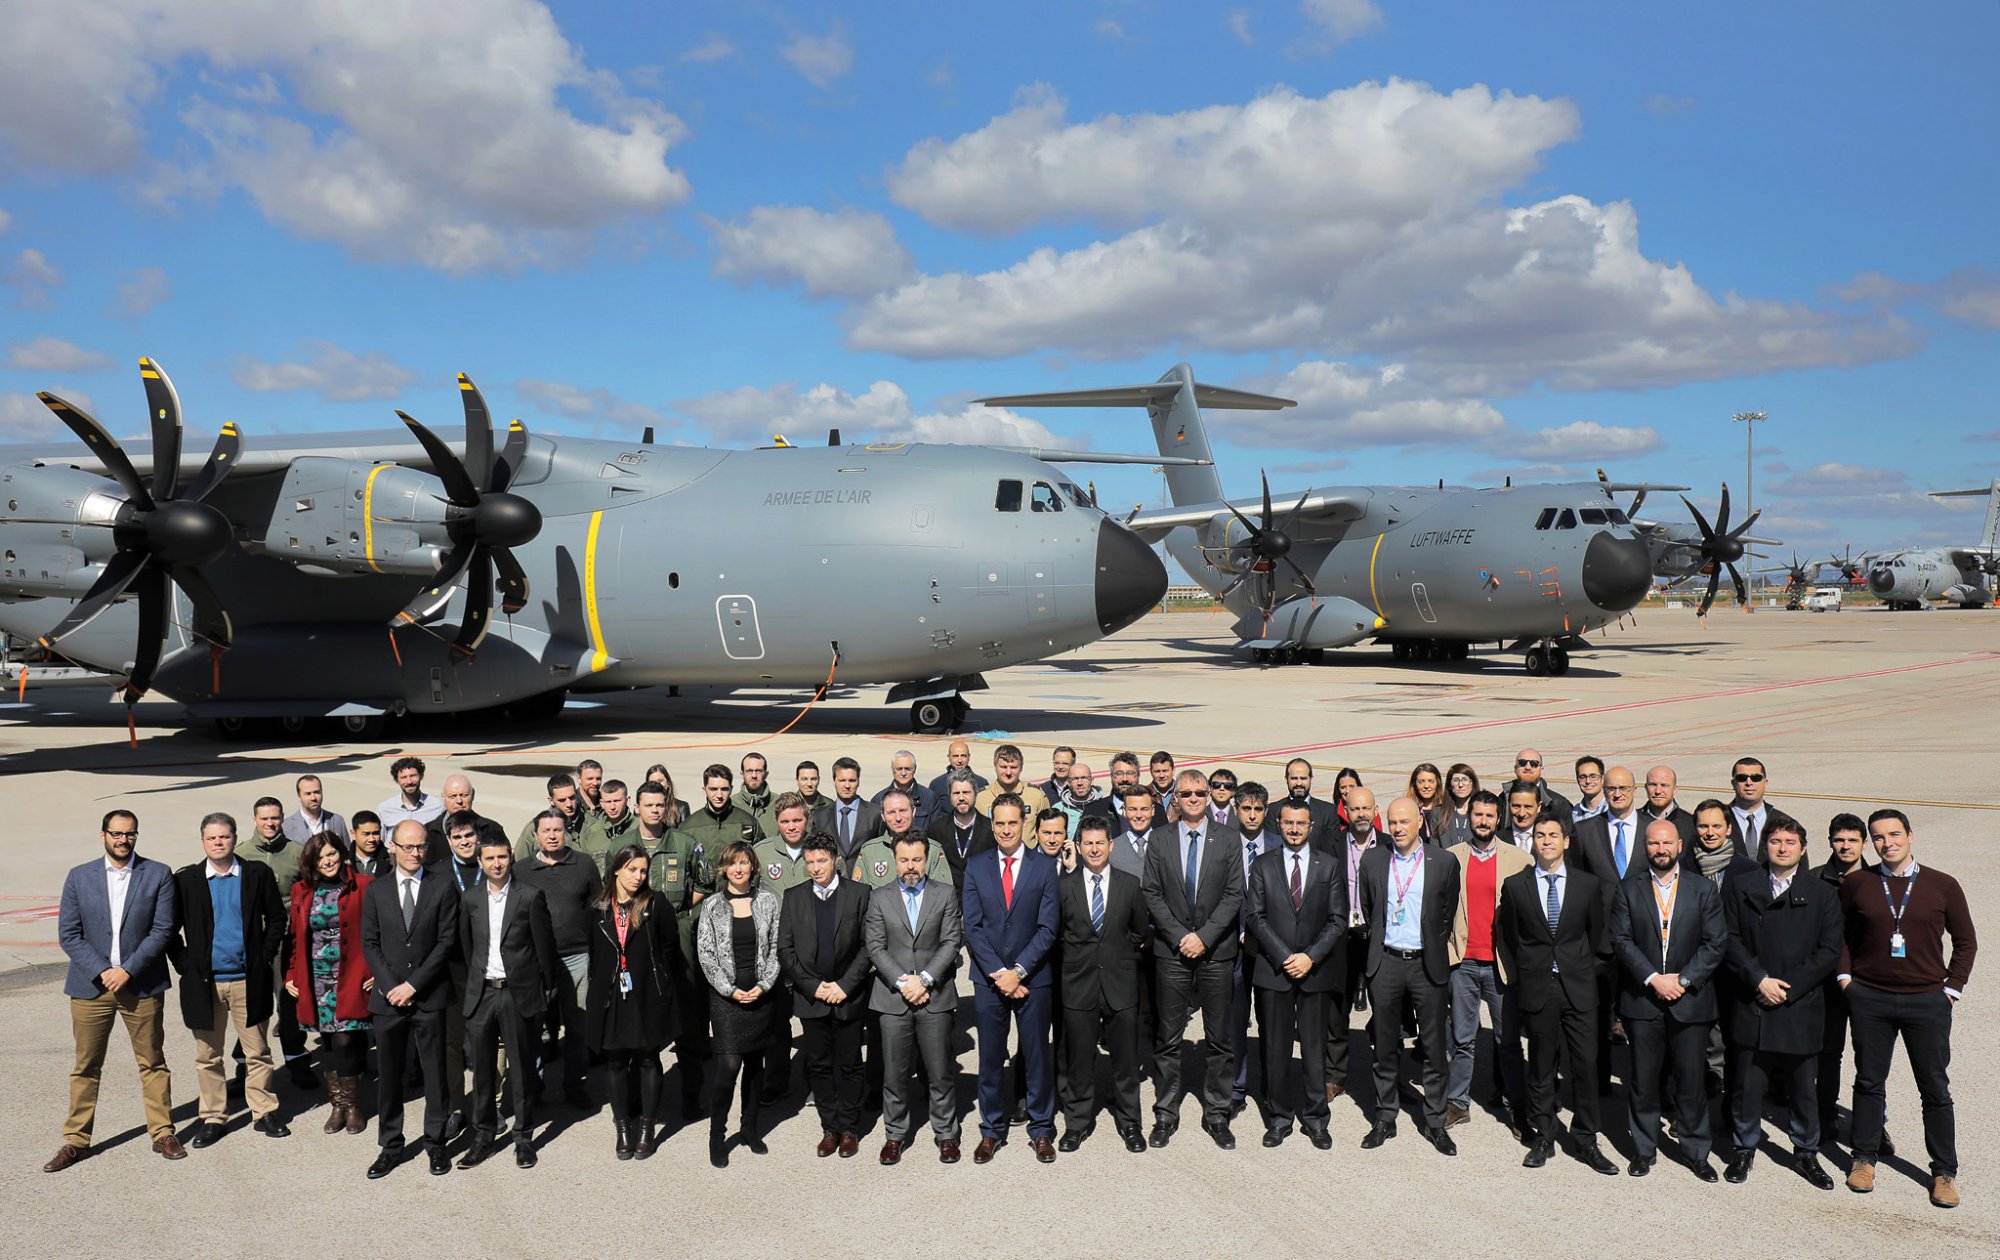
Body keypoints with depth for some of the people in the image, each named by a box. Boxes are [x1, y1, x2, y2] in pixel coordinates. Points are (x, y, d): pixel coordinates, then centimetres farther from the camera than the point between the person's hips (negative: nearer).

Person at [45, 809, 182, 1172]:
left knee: (153, 1062, 7)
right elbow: (68, 934, 0)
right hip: (90, 986, 1)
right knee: (85, 1067, 8)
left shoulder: (158, 875, -1)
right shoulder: (79, 877, 3)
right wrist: (101, 972, -12)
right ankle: (76, 1140, 19)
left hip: (142, 985, -1)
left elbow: (163, 930, -6)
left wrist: (128, 970, -14)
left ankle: (163, 1133, 16)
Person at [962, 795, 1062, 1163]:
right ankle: (991, 1130, 21)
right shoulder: (976, 867, 3)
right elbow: (972, 927, -1)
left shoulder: (1045, 866, -2)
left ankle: (1041, 1130, 21)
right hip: (988, 978, 1)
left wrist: (1018, 971, -13)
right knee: (990, 1058, 8)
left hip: (1033, 977, -1)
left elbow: (1047, 927, -6)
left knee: (1037, 1056, 7)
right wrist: (998, 973, -10)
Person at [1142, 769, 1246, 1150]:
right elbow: (1153, 895, 1)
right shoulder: (1159, 843, 4)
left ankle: (1216, 1115, 17)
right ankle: (1166, 1114, 15)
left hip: (1217, 951, 0)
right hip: (1172, 951, 0)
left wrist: (1204, 936, -12)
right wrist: (1179, 936, -10)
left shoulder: (1227, 842, 2)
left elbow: (1234, 895, -2)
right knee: (1168, 1039, 5)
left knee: (1218, 1039, 6)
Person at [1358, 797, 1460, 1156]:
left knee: (1434, 1048, 5)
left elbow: (1449, 913, 6)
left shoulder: (1444, 862, -2)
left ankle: (1435, 1123, 18)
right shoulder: (1373, 860, 3)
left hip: (1428, 964, -1)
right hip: (1386, 963, 1)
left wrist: (1436, 947, 7)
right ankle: (1384, 1120, 20)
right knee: (1386, 1046, 10)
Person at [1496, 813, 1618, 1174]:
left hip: (1579, 987, 0)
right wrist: (1520, 978, 5)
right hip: (1537, 988, 0)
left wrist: (1588, 971, 7)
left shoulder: (1588, 884, 3)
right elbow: (1506, 937, 8)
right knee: (1540, 1067, 7)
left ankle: (1586, 1141, 14)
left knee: (1586, 1065, 1)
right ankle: (1542, 1139, 18)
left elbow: (1599, 936, 11)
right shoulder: (1515, 886, 1)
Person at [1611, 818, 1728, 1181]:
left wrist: (1683, 979, -11)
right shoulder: (1628, 890, 4)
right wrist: (1653, 979, -13)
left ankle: (1696, 1151, 20)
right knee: (1643, 1079, 6)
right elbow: (1621, 940, -3)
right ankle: (1644, 1148, 19)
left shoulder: (1704, 890, 5)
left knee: (1692, 1079, 5)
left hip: (1690, 1000, 0)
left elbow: (1716, 942, -1)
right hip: (1642, 1000, 0)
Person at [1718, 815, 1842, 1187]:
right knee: (1746, 1083, 5)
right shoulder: (1740, 886, 4)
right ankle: (1744, 1149, 21)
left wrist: (1788, 987, -10)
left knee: (1804, 1086, 9)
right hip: (1751, 1004, 0)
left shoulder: (1823, 894, 4)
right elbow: (1730, 940, 0)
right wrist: (1759, 979, -13)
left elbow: (1829, 951, -1)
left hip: (1801, 1006, 0)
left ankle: (1806, 1153, 27)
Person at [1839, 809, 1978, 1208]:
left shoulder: (1943, 886, 0)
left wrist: (1952, 988, 2)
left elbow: (1965, 942, 8)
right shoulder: (1857, 886, 2)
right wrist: (1845, 976, 3)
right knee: (1869, 1082, 9)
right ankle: (1864, 1158, 21)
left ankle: (1944, 1172, 16)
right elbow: (1842, 935, 13)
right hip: (1869, 998, 1)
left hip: (1928, 1000, -1)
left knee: (1935, 1088, 5)